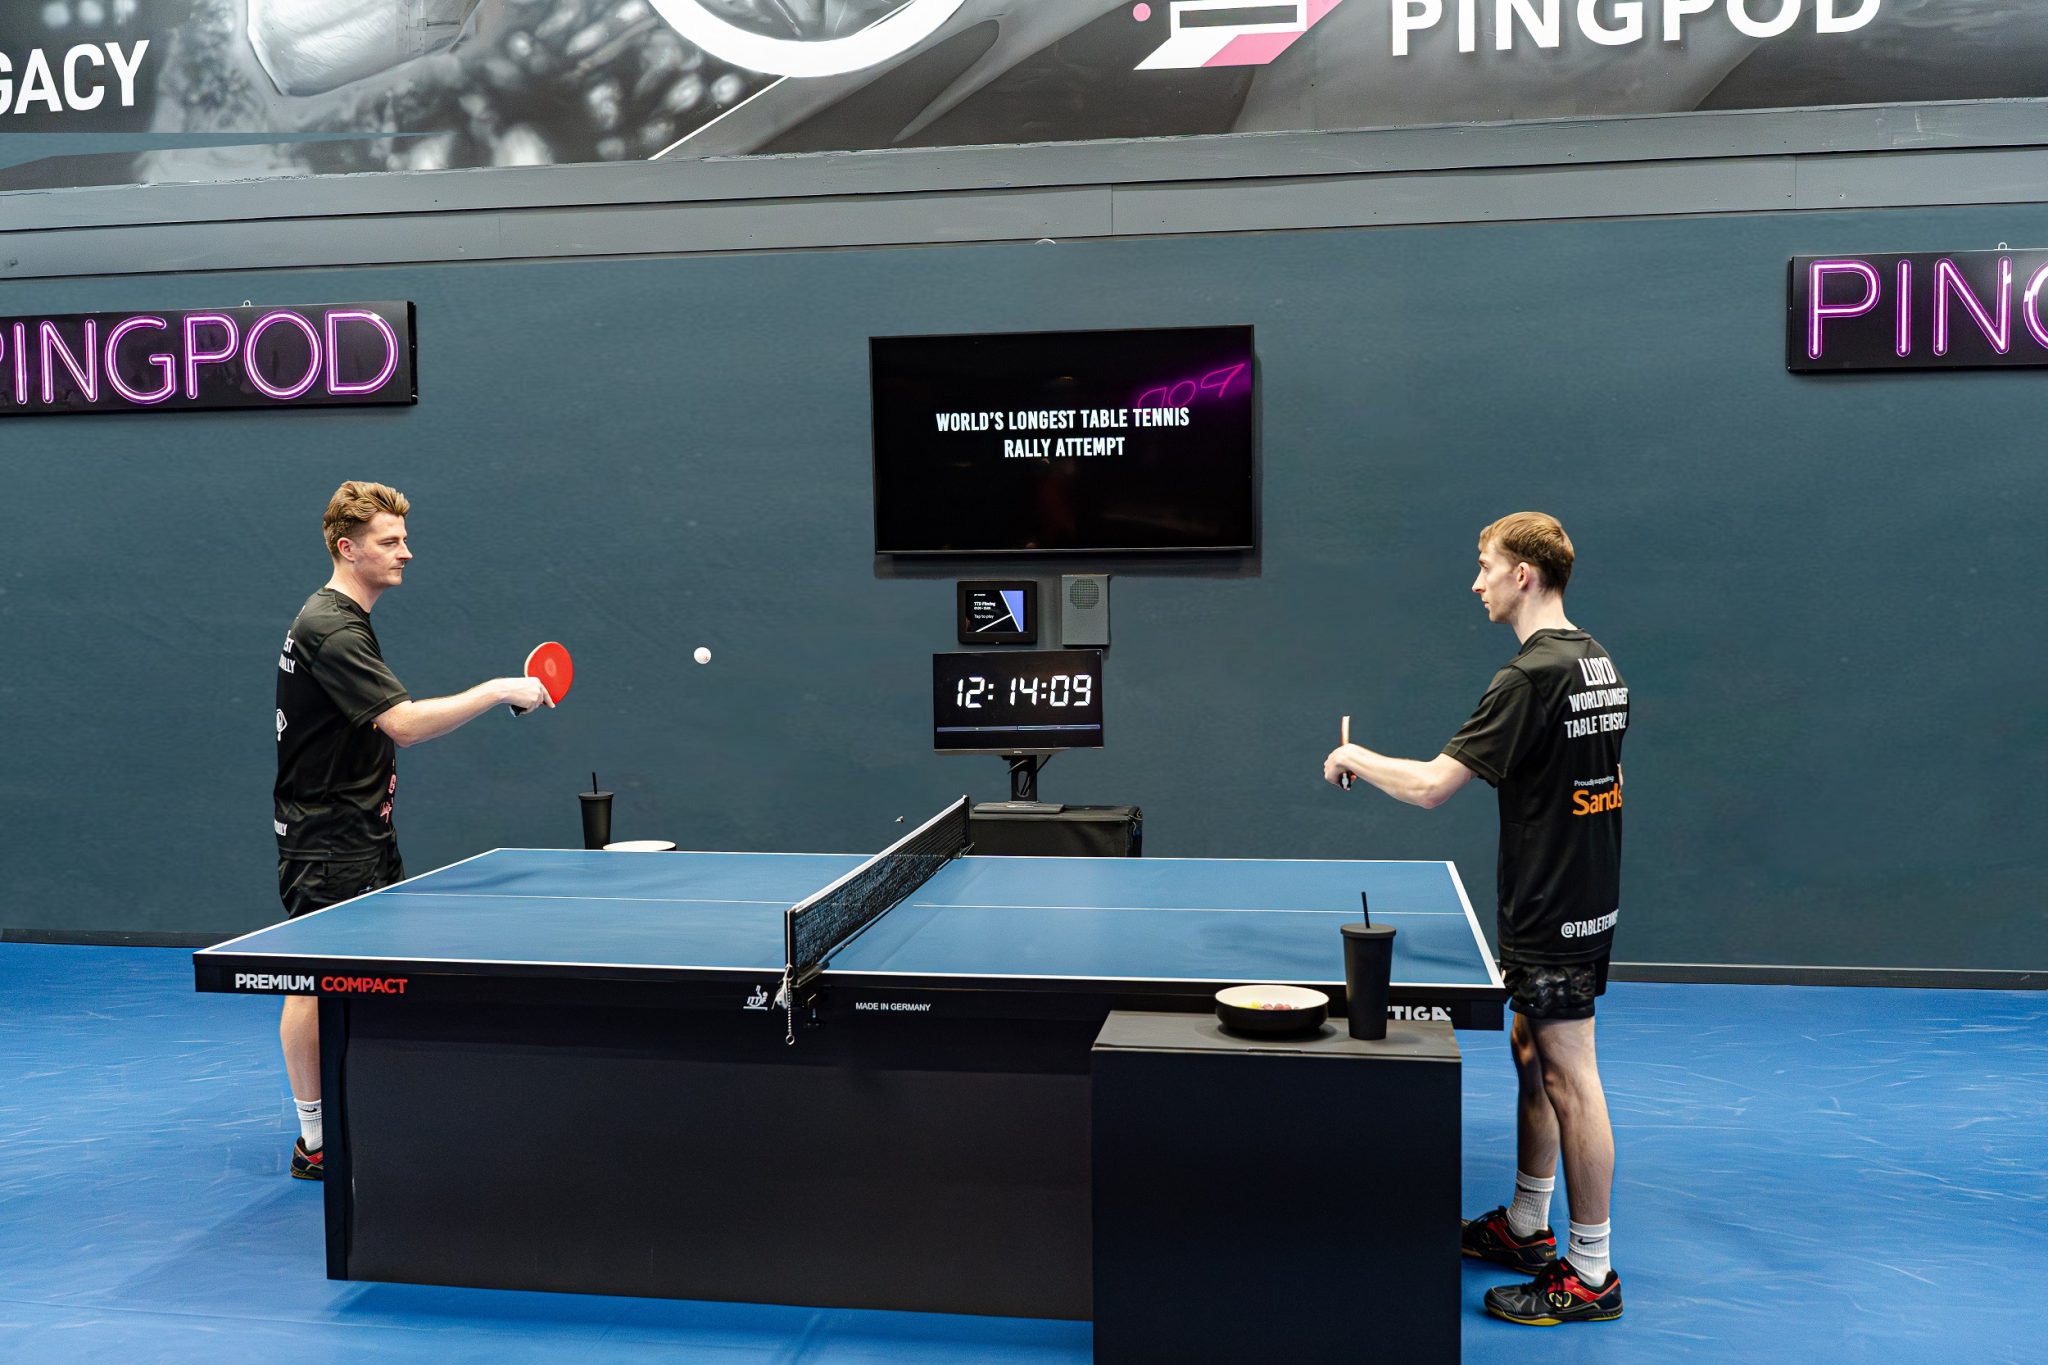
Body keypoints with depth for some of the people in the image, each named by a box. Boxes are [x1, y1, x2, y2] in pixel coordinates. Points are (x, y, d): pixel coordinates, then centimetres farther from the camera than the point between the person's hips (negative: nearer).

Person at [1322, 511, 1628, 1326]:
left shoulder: (1530, 677, -22)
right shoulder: (1596, 662, 9)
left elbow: (1432, 786, -22)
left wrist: (1357, 759, -5)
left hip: (1555, 912, -10)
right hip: (1584, 897, 10)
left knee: (1570, 1080, -2)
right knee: (1530, 1054, 19)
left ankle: (1590, 1275, 7)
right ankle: (1525, 1228, 32)